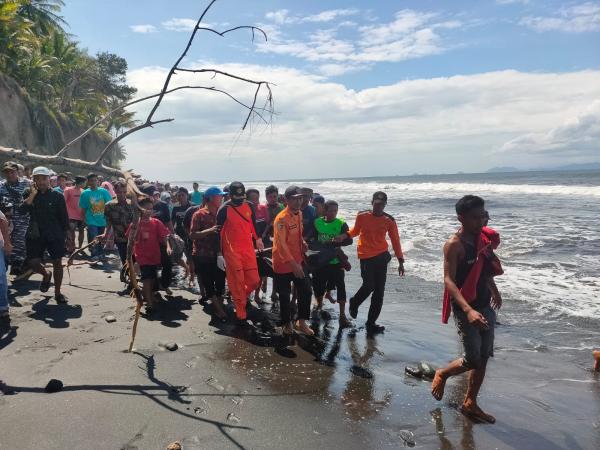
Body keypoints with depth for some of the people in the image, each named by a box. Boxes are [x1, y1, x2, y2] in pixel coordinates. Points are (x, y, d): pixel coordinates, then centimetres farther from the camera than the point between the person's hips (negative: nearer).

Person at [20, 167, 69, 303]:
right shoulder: (29, 193, 4)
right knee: (33, 262, -6)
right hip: (35, 234, 2)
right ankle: (46, 275, 30)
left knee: (57, 262, 2)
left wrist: (64, 233, 0)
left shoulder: (57, 196, -1)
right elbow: (22, 209, -13)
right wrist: (33, 194, -16)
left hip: (55, 235, -1)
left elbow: (64, 217, 2)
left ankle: (57, 293, 17)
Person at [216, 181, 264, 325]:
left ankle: (241, 297, 33)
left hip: (248, 249, 4)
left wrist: (258, 239, 24)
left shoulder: (249, 206, 2)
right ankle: (241, 314, 15)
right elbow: (219, 232, -7)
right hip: (231, 251, -4)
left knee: (254, 281, 3)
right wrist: (220, 255, -8)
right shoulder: (224, 210, -10)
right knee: (237, 283, 2)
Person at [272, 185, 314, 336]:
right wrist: (293, 263, -29)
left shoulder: (299, 214, 5)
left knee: (306, 291, 9)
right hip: (283, 264, -7)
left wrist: (303, 242, 2)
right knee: (285, 296, 6)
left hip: (298, 261, 8)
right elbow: (281, 244, -25)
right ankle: (286, 324, 25)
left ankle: (301, 322, 24)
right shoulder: (281, 218, -21)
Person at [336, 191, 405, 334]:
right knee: (369, 286, -13)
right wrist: (344, 236, -8)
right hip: (366, 257, -2)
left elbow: (395, 241, 3)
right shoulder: (362, 216, -5)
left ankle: (371, 323, 17)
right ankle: (354, 303, 23)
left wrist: (400, 261, 3)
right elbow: (355, 230, 12)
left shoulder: (389, 220, -3)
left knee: (379, 291, 4)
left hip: (382, 257, 3)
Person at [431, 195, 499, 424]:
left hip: (485, 306, 7)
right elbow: (449, 280, -27)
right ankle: (442, 374, 26)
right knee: (472, 360, -4)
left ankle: (470, 404, 27)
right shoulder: (454, 245, -18)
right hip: (465, 309, -7)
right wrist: (468, 310, -37)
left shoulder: (482, 238, 5)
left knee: (483, 358, 12)